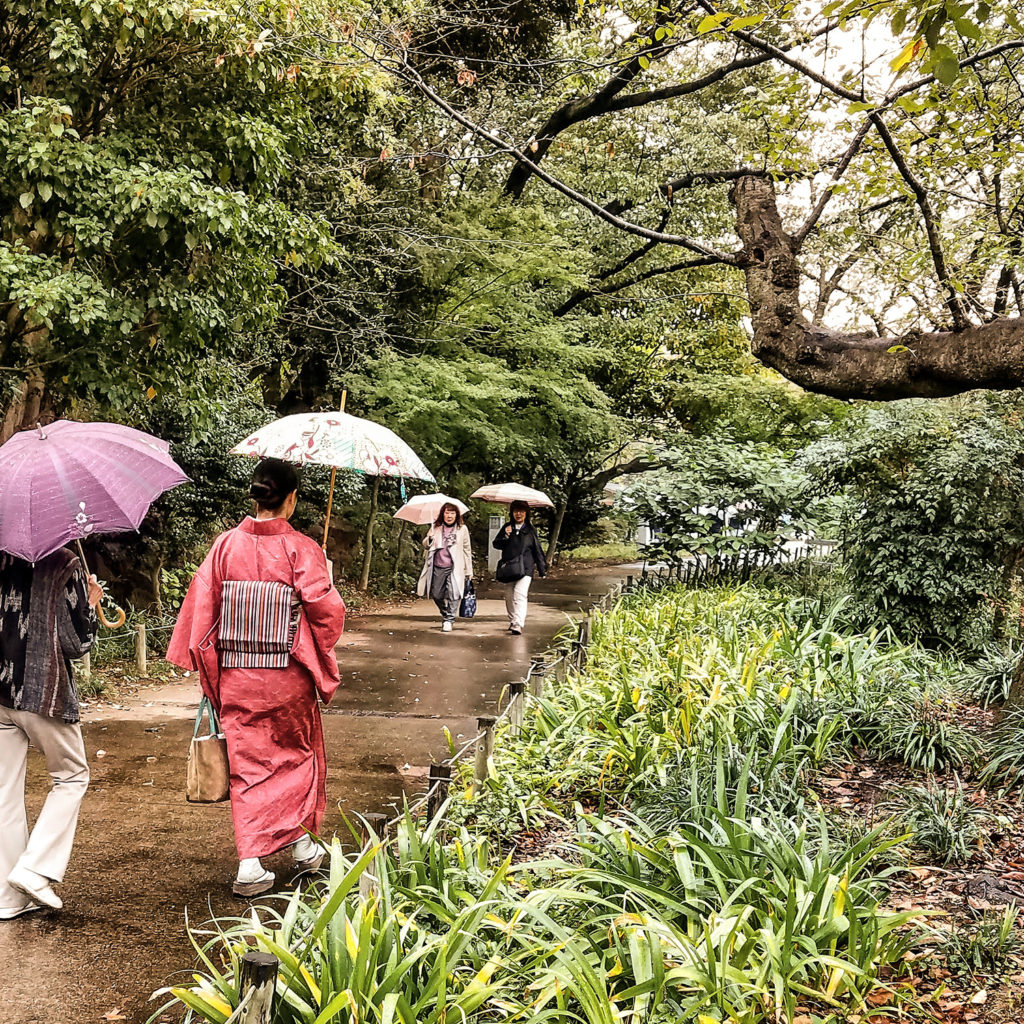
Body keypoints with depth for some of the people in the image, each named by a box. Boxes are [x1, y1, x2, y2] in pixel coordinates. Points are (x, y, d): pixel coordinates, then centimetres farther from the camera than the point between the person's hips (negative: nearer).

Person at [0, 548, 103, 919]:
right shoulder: (64, 565, -8)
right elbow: (76, 643, -7)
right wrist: (91, 604, 8)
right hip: (45, 691, -5)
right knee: (72, 776, 15)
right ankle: (36, 868, 2)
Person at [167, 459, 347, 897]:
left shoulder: (226, 544, -3)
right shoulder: (300, 549, -13)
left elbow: (201, 605, -2)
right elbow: (326, 610, -15)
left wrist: (206, 664, 9)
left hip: (235, 676, 2)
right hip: (288, 677, -2)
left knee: (247, 763, 10)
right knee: (298, 754, 20)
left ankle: (251, 864, 5)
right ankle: (302, 844, 30)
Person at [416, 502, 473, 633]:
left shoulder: (462, 529, 6)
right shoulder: (436, 528, 10)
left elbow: (467, 550, 12)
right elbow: (425, 545, 12)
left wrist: (469, 571, 11)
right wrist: (429, 539, -13)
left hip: (454, 567, -2)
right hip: (437, 567, 2)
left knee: (453, 593, -17)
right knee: (436, 595, 6)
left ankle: (449, 620, -7)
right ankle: (445, 614, 32)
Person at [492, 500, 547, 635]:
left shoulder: (530, 530, 10)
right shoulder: (507, 527, 12)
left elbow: (537, 550, 14)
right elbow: (496, 544, 7)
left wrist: (542, 569, 12)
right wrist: (505, 536, -11)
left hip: (525, 568, -3)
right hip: (508, 568, 3)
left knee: (520, 595, -17)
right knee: (509, 597, 8)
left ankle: (518, 625, -26)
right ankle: (512, 621, 26)